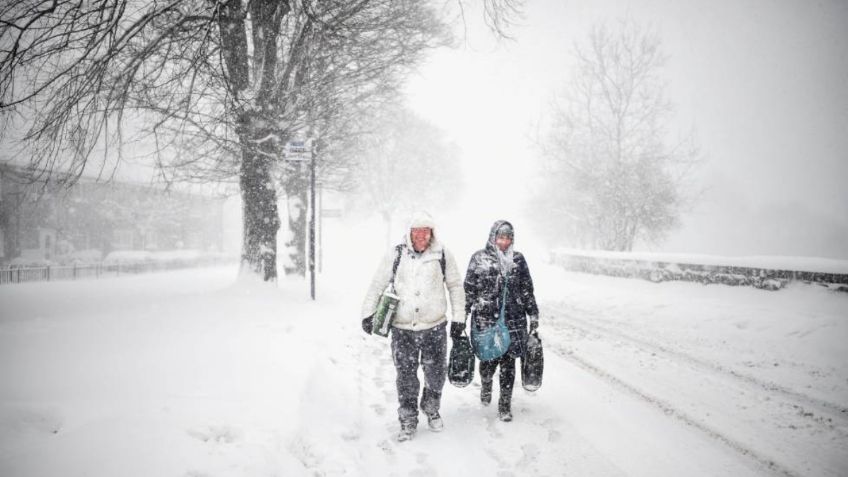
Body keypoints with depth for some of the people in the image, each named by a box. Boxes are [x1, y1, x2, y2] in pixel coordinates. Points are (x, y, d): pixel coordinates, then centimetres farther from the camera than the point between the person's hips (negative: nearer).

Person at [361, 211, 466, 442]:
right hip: (402, 328, 0)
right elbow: (377, 285, 6)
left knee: (436, 374, 12)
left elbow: (455, 286, 9)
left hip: (435, 327, 1)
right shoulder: (395, 255, -2)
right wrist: (368, 314, 2)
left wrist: (458, 318, 7)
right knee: (405, 377, 5)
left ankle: (432, 411, 37)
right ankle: (408, 421, 21)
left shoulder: (442, 255, 0)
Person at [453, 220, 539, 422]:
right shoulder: (479, 258, 0)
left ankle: (505, 404, 18)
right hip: (485, 319, -2)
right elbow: (468, 290, 1)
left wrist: (533, 315, 11)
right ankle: (486, 384, 39)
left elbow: (527, 289, 13)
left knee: (508, 363, 4)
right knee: (489, 360, 5)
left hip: (514, 321, 2)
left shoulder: (518, 259, 8)